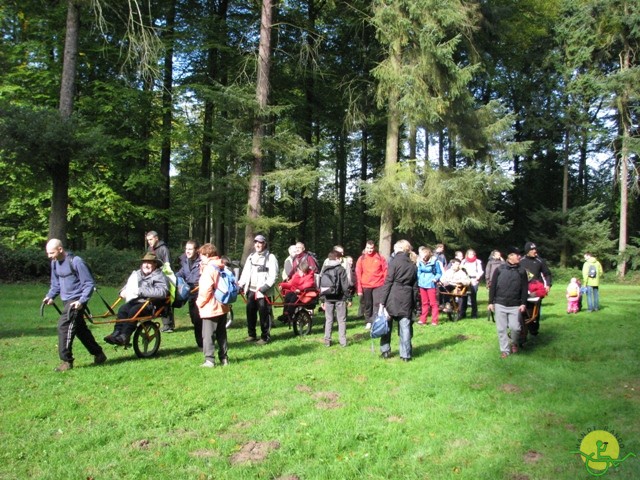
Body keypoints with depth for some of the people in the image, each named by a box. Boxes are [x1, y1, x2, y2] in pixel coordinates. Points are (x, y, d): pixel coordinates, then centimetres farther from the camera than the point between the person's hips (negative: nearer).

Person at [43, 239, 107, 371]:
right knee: (80, 329, 14)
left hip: (76, 301, -8)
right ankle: (99, 354, 27)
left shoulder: (76, 262, -17)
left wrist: (81, 301, -24)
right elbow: (55, 283, 20)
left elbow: (89, 283, -15)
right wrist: (50, 296, 3)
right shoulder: (55, 263, 7)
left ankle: (67, 361, -9)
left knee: (64, 325, -16)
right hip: (67, 301, 9)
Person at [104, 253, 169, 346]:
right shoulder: (137, 274, 17)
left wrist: (141, 291, -25)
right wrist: (123, 291, 4)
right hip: (136, 301, 6)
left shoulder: (159, 276, -6)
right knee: (122, 309, -22)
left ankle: (124, 336, -27)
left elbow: (162, 292, -23)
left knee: (133, 311, -31)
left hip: (151, 304, -6)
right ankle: (117, 332, -22)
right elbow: (129, 285, 31)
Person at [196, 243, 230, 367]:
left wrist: (199, 302, -8)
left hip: (210, 309, -8)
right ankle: (224, 358, 19)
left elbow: (206, 290, -22)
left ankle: (210, 360, -2)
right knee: (221, 334, 15)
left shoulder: (209, 269, -16)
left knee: (208, 335, -1)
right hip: (222, 307, 8)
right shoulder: (222, 267, 10)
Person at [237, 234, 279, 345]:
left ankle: (265, 336, 3)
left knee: (264, 314, -5)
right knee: (250, 312, 10)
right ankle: (251, 334, 22)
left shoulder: (270, 257, -2)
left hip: (263, 291, -6)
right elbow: (245, 273, 15)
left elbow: (273, 276, -10)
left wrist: (264, 287, -19)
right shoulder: (251, 257, 18)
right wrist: (240, 285, 2)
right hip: (251, 290, 6)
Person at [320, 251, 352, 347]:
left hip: (328, 298, 4)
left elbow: (321, 286, 9)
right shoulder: (341, 269, -7)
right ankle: (342, 341, 2)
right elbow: (345, 285, -10)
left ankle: (327, 341, 9)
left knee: (328, 320, 10)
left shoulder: (325, 270, 7)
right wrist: (349, 298, -4)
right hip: (339, 298, -4)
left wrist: (322, 300, 14)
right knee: (341, 320, 4)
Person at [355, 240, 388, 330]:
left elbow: (385, 271, 3)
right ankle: (368, 322, 24)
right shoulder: (361, 259, 1)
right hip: (365, 286, 2)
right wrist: (359, 289, -4)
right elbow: (358, 274, 0)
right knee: (367, 305, 11)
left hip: (378, 285, -2)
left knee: (377, 304, -9)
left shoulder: (380, 258, 0)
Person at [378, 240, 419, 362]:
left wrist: (382, 301, -9)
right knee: (405, 326, 5)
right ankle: (406, 355, 5)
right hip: (407, 298, 4)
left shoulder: (395, 262, -4)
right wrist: (414, 303, 14)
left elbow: (388, 282, -9)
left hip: (393, 297, -4)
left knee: (387, 324, 10)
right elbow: (415, 286, 11)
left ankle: (385, 351, 14)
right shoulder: (413, 265, 11)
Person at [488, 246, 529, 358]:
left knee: (515, 327, -7)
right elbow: (492, 286, 2)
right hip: (500, 304, 0)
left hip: (515, 305, 0)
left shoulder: (521, 271, 4)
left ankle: (514, 343, 23)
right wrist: (491, 302, -1)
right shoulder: (499, 269, 0)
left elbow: (525, 288, 3)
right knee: (501, 328, 2)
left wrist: (523, 303, -6)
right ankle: (504, 350, 14)